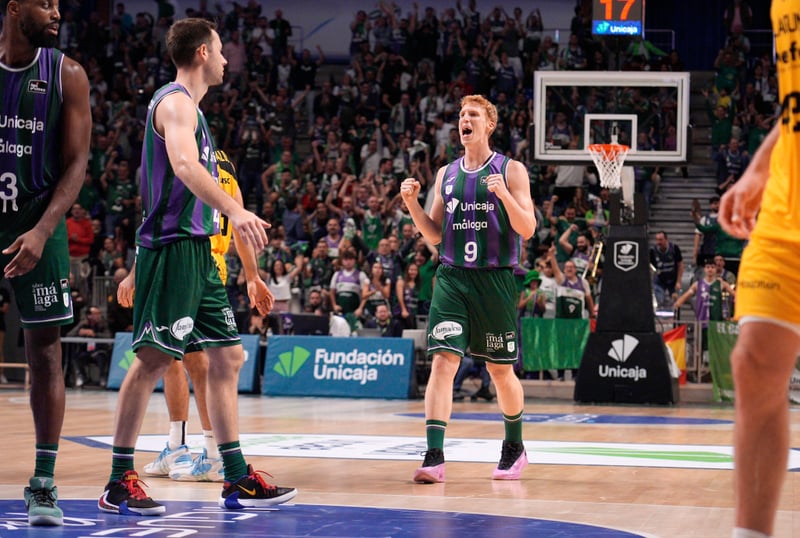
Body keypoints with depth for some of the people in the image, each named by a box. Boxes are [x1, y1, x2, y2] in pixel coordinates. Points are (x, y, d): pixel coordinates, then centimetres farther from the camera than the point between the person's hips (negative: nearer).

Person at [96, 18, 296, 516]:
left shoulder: (188, 105, 21)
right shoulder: (176, 101, -10)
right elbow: (184, 163, -28)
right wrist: (233, 210, -39)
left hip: (197, 250, 10)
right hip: (171, 246, -10)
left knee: (229, 356, 9)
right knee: (154, 359, -10)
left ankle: (238, 481, 12)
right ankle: (119, 483, -7)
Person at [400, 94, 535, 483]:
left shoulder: (510, 170, 0)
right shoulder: (446, 174, 12)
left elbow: (527, 229, -6)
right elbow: (434, 236, 14)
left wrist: (504, 194, -22)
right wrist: (411, 202, -1)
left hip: (494, 279, -2)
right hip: (452, 277, 2)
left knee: (500, 370, 9)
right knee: (443, 361, -13)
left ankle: (515, 449, 31)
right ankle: (434, 458, -18)